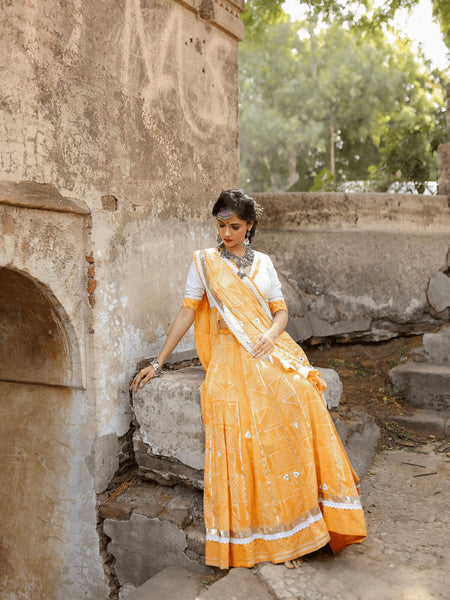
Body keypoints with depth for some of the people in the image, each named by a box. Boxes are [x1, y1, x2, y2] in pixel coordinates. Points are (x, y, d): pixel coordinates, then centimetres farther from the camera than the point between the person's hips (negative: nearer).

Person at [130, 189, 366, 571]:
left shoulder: (263, 262, 15)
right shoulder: (204, 262, 8)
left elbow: (281, 311, 14)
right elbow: (187, 313, 5)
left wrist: (271, 334, -10)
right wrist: (158, 363, 1)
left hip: (270, 353, 2)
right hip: (231, 360, -2)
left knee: (299, 402, -22)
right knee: (243, 443, -17)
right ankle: (258, 539, -6)